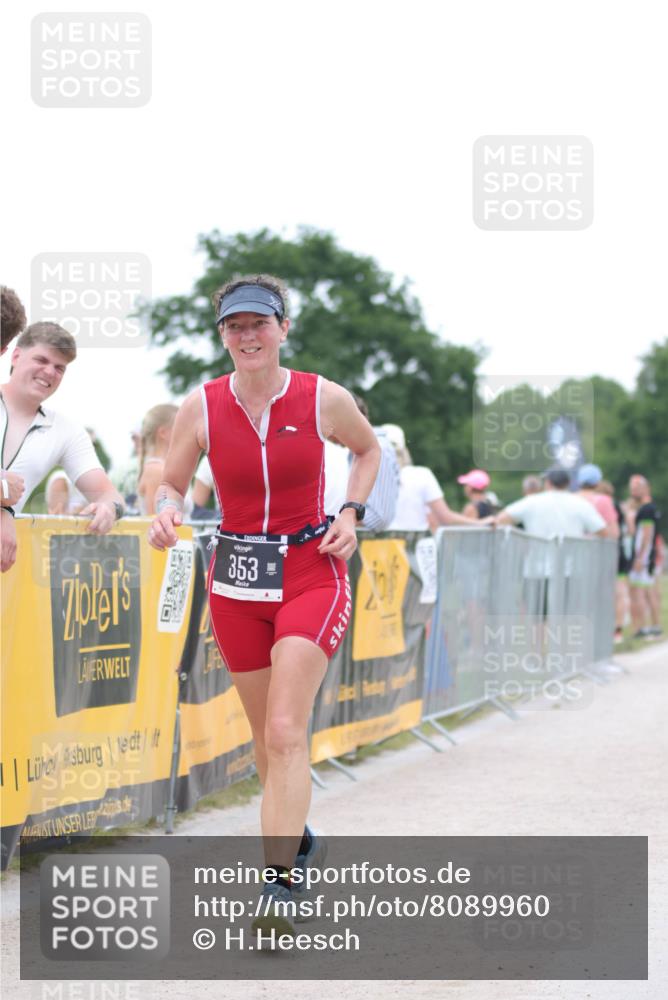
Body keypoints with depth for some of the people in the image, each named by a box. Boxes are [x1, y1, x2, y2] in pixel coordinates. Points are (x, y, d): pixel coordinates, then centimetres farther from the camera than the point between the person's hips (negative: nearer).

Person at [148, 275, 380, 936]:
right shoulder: (202, 407, -5)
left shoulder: (324, 399, -7)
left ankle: (279, 883, -19)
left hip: (312, 574, -3)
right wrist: (166, 511, -17)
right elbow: (172, 482, 6)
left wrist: (351, 512, -1)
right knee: (268, 738, 13)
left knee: (285, 733, -17)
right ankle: (298, 840, 38)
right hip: (236, 582, 3)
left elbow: (368, 450, 14)